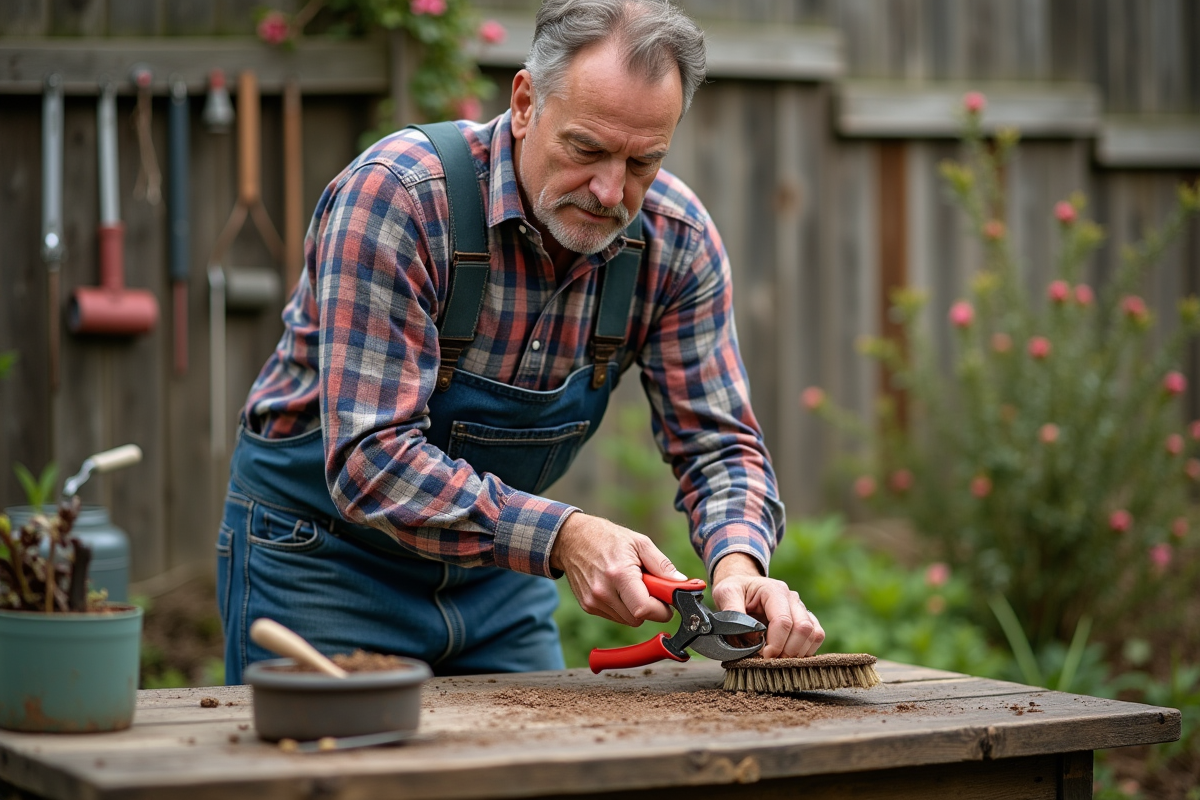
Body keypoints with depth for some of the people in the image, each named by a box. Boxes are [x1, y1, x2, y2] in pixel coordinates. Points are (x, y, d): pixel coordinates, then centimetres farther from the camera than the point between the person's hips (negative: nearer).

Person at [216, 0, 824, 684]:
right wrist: (561, 538, -43)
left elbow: (717, 442, -7)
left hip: (498, 569, 5)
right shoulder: (396, 196, -29)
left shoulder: (678, 241, -13)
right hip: (322, 547, -5)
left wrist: (738, 563, -29)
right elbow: (371, 461, -33)